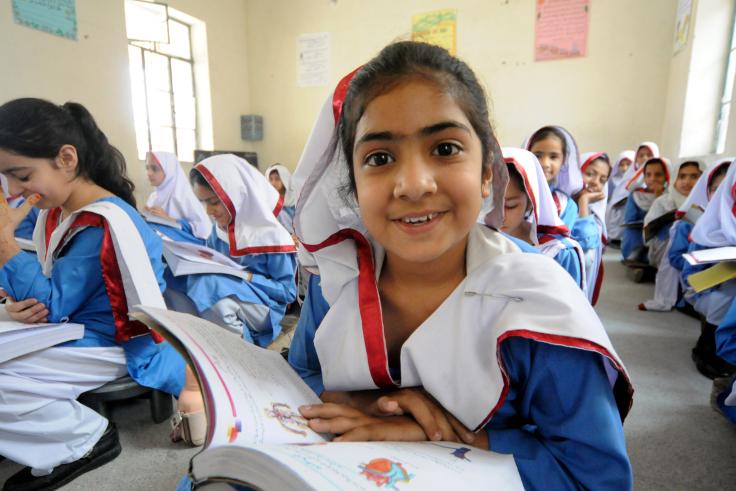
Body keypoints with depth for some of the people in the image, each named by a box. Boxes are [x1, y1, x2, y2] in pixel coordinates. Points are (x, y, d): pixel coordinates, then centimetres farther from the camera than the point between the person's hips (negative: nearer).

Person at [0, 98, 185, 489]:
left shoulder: (104, 223, -25)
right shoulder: (56, 211, 3)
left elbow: (53, 305, -21)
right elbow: (50, 288, 10)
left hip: (105, 345, -9)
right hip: (71, 330, 10)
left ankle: (86, 440, 0)